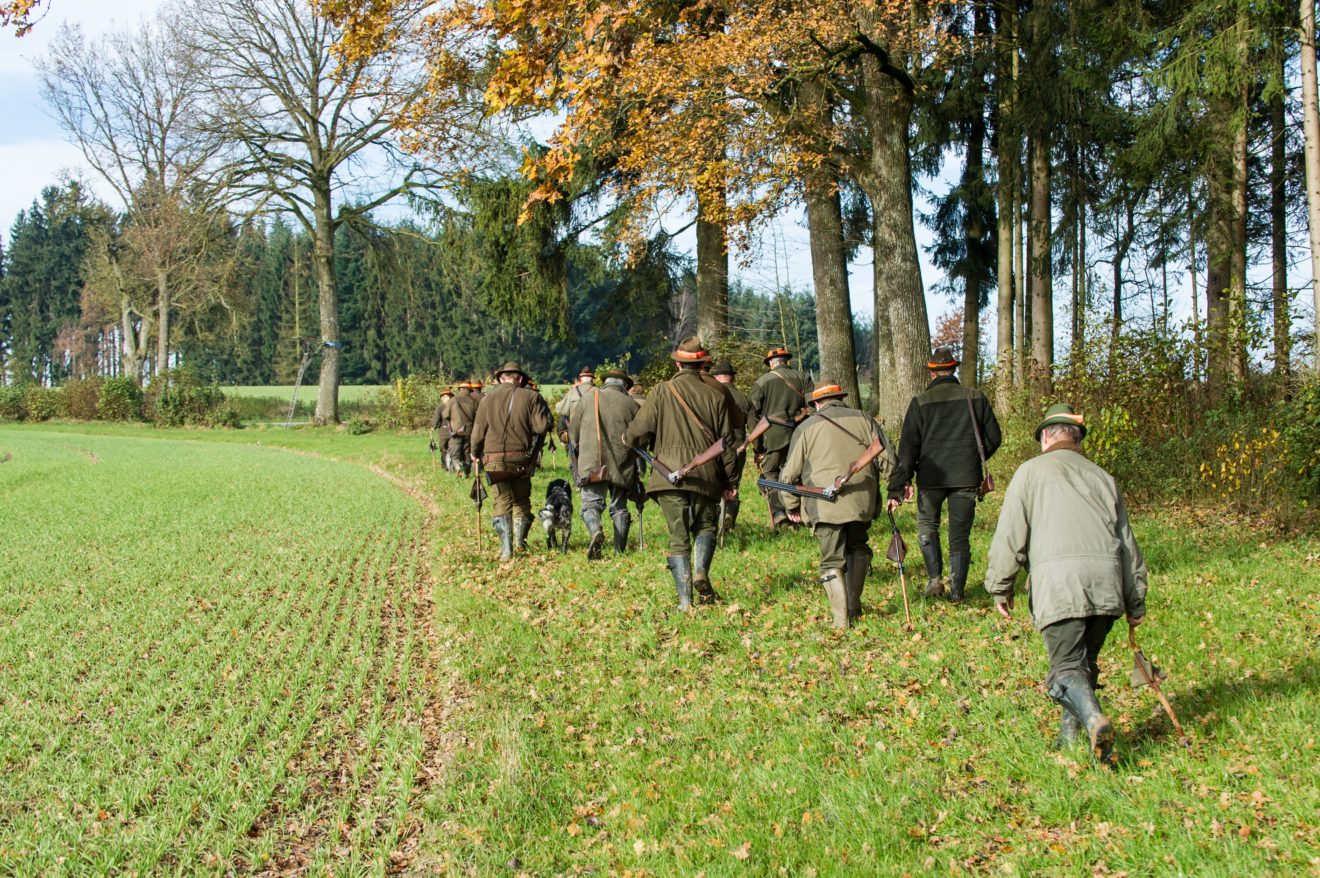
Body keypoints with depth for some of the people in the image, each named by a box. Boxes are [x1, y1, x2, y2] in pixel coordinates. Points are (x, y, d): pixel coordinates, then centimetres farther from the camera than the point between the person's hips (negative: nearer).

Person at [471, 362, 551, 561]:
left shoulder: (488, 398, 1)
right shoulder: (531, 397, -1)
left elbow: (478, 431, 3)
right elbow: (542, 427, -9)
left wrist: (475, 453, 20)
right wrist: (544, 410, 12)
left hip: (494, 458, 0)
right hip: (522, 457, 0)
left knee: (502, 502, 4)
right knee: (521, 500, 17)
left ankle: (506, 549, -4)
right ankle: (520, 540, 20)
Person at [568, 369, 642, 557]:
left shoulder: (588, 397, 5)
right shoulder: (631, 404, 5)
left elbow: (573, 430, 11)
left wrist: (580, 449, 29)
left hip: (592, 462, -1)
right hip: (622, 464, 1)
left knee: (591, 503, 1)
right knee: (619, 507, 10)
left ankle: (595, 531, -28)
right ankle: (620, 551, 6)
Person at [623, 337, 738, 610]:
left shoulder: (661, 391, -1)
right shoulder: (716, 396, 4)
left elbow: (640, 430, -4)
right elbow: (726, 443, 6)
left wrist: (627, 439, 21)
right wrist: (729, 482, 14)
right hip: (705, 475, 1)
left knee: (678, 536, 6)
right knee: (705, 526, 20)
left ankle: (685, 600, 1)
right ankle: (701, 571, -7)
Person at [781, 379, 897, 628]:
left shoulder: (806, 428, 7)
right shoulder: (864, 419, 11)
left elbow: (789, 473, 7)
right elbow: (888, 459, 6)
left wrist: (792, 505, 19)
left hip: (825, 505, -2)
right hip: (862, 502, 2)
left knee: (833, 560, 2)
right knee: (857, 548, 24)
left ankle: (842, 618, -5)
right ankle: (854, 604, 22)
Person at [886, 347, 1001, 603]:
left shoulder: (920, 402, -3)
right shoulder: (976, 398, 2)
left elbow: (908, 447, -5)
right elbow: (993, 437, 6)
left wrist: (898, 486, -4)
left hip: (931, 476, -1)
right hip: (966, 477, 1)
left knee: (927, 525, 19)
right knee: (960, 534, 8)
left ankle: (935, 578, 4)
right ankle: (957, 590, 7)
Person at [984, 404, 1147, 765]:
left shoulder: (1032, 470, 14)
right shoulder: (1102, 477, 26)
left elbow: (1009, 535, 6)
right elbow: (1127, 542, 24)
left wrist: (1000, 587, 14)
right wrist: (1135, 602, 28)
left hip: (1058, 578, -4)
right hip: (1107, 579, 4)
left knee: (1067, 666, -7)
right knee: (1085, 660, 17)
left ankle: (1094, 720, -31)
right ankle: (1069, 734, 14)